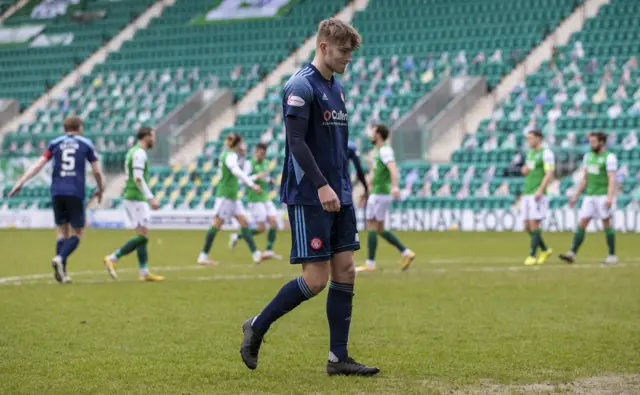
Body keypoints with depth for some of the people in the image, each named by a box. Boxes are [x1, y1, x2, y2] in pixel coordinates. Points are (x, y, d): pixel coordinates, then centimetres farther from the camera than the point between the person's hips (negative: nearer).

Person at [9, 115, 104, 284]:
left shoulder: (55, 143, 12)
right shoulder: (86, 143, 8)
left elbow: (38, 164, 1)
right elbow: (97, 171, 6)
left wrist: (20, 182, 0)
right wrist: (100, 189, 23)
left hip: (57, 192, 3)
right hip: (76, 193, -3)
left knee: (62, 232, 14)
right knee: (76, 234, 5)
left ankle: (62, 272, 6)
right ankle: (60, 258, -22)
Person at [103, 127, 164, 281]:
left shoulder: (133, 151, 18)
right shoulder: (140, 153, -13)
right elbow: (138, 178, -22)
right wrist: (151, 198, -25)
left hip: (131, 198, 10)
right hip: (136, 199, -10)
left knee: (142, 236, 9)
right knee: (143, 236, -11)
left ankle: (144, 272, 8)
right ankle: (112, 259, -14)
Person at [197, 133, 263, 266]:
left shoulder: (227, 154, 13)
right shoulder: (231, 156, -16)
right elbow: (236, 171, -34)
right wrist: (252, 184, -41)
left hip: (232, 196, 10)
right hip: (225, 195, -10)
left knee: (244, 222, 3)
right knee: (217, 225, -5)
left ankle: (256, 254, 0)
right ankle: (203, 256, 1)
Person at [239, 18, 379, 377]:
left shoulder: (337, 89, 16)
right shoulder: (301, 87, -12)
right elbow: (297, 142, -20)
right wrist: (321, 185, -26)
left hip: (339, 197, 8)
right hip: (308, 198, -8)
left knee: (345, 271, 3)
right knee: (316, 279, -8)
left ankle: (339, 358, 6)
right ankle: (257, 327, 9)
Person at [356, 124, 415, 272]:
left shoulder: (385, 150, -12)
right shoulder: (377, 151, 18)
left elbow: (393, 169, -28)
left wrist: (395, 186, -43)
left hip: (380, 194, -10)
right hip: (378, 192, 10)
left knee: (372, 227, -6)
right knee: (380, 229, 11)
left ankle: (370, 263, -3)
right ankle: (406, 253, 10)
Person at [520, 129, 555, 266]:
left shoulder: (546, 153, -8)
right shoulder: (530, 152, 18)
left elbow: (549, 174, -16)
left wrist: (540, 190, -24)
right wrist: (524, 169, 5)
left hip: (538, 195, -8)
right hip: (527, 194, 8)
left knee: (534, 225, -11)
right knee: (527, 227, 7)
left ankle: (532, 256, -7)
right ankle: (545, 250, 22)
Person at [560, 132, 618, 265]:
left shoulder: (609, 157, -9)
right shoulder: (589, 156, 13)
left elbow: (612, 179, -18)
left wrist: (609, 197, -30)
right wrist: (575, 197, 17)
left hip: (603, 196, -6)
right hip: (590, 196, 6)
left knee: (606, 224, -1)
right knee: (582, 223, -3)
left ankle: (612, 256, 7)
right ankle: (572, 254, -8)